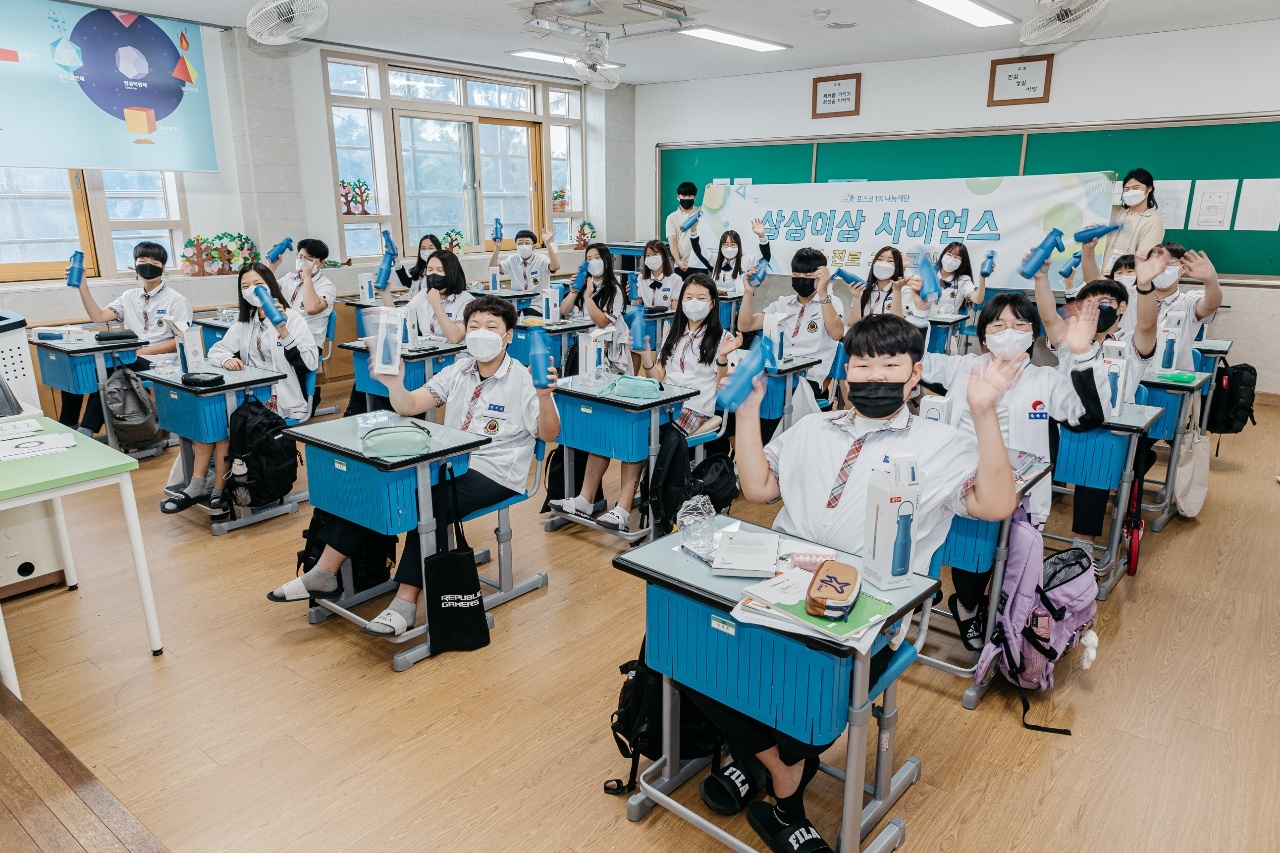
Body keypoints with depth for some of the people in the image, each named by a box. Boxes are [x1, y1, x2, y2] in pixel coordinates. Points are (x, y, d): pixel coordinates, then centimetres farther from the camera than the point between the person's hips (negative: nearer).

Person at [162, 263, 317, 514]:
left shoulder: (293, 318, -6)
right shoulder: (245, 323, 15)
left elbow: (310, 362, -17)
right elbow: (215, 351, 13)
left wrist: (284, 332, -29)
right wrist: (227, 359, -11)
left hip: (282, 401, -6)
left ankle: (218, 491, -8)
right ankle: (197, 486, -13)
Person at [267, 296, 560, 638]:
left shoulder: (523, 379, -6)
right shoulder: (458, 372, 10)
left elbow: (549, 435, -12)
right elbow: (409, 406, 4)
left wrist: (544, 396, -30)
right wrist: (395, 386, -18)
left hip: (494, 475, -6)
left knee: (431, 501, -33)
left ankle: (405, 603, -28)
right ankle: (324, 573, -6)